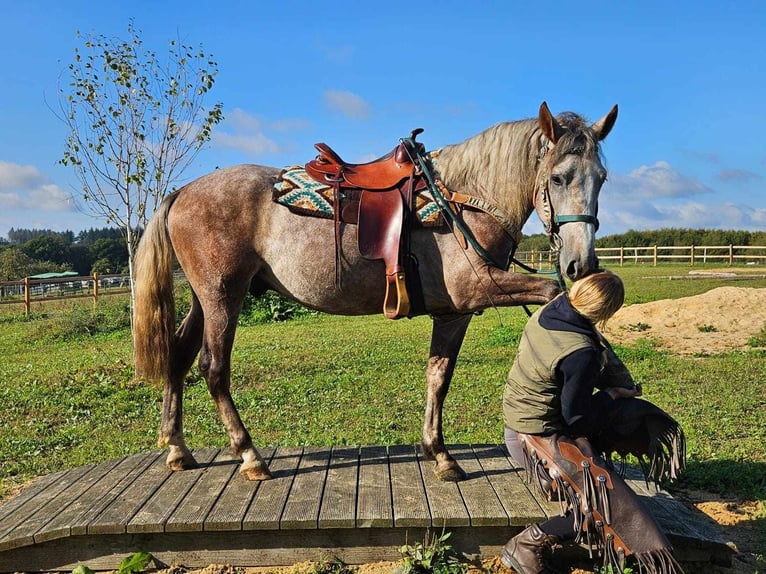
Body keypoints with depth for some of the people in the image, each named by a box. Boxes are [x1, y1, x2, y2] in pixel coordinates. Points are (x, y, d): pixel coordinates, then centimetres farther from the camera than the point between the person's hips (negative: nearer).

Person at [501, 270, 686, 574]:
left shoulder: (546, 313, -9)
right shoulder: (580, 354, -31)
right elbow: (577, 416, -20)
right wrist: (611, 395, -5)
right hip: (536, 440, -9)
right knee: (609, 498, -4)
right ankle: (530, 543, 0)